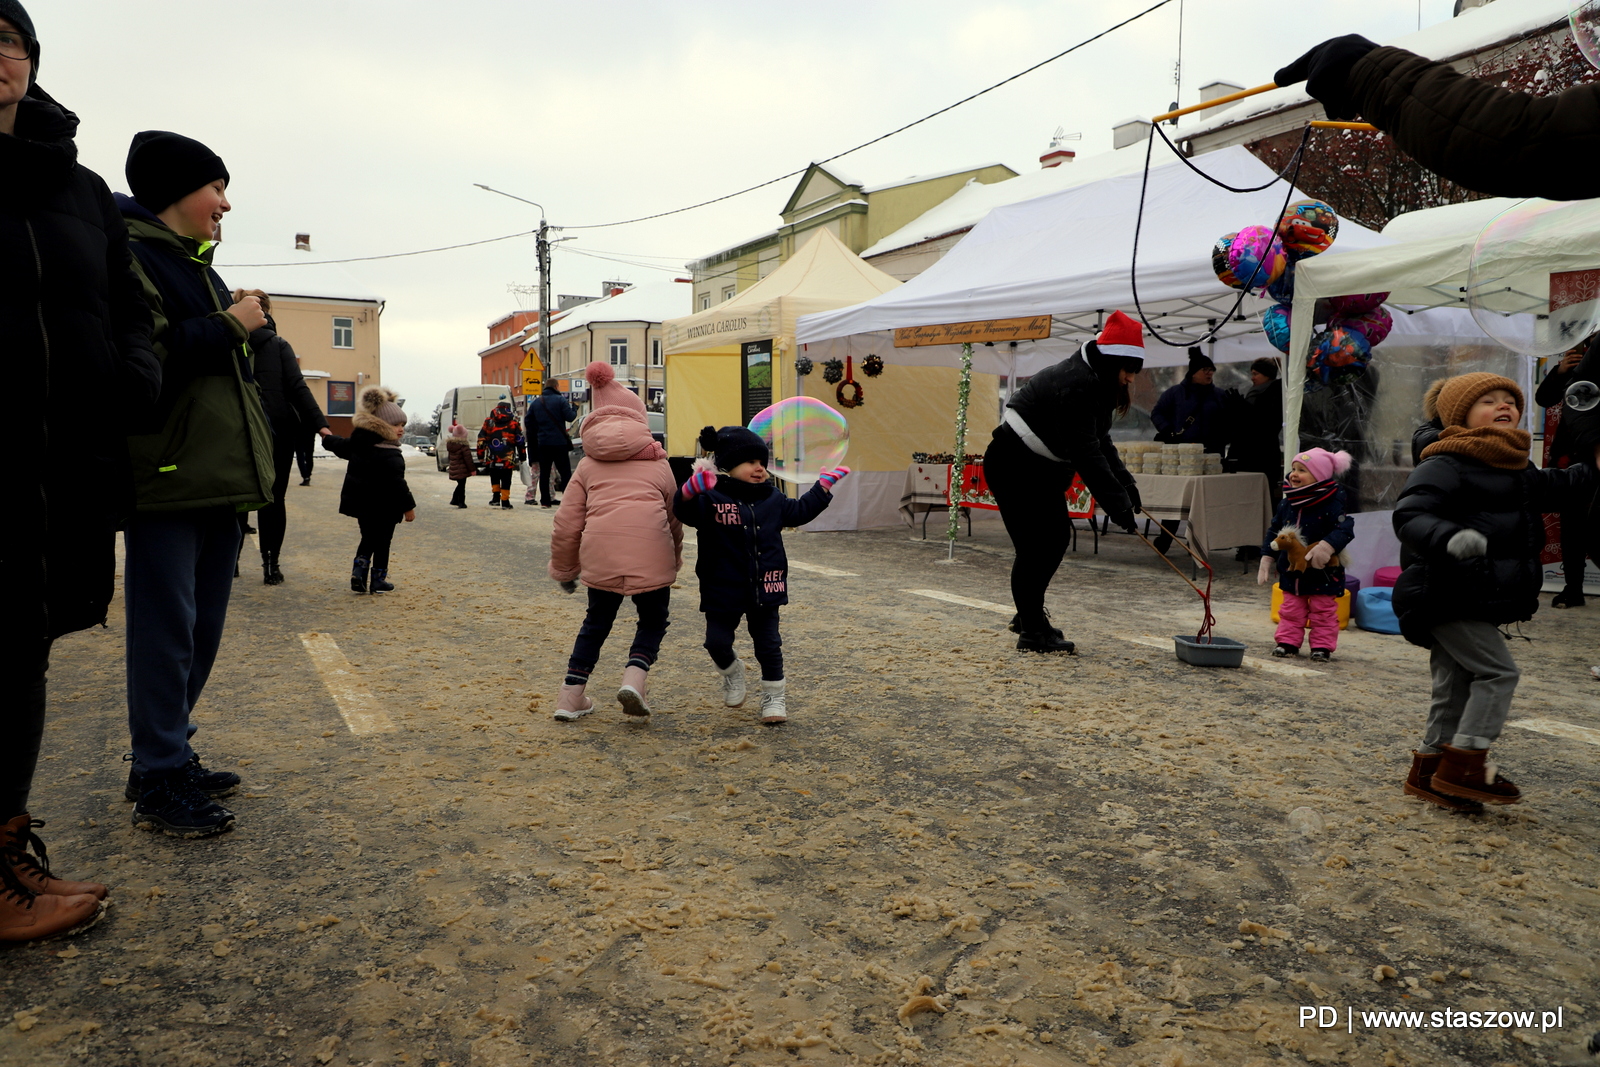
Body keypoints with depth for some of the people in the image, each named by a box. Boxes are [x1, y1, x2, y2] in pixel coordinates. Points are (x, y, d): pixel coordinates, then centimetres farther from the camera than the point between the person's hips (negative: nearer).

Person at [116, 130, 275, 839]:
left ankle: (169, 758, 25)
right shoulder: (130, 252, -5)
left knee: (201, 630, 13)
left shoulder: (198, 268, 22)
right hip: (168, 480, -9)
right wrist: (226, 326, -11)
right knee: (167, 630, -4)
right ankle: (158, 787, 4)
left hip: (218, 480, 9)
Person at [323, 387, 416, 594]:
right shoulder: (391, 455, -22)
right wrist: (408, 506, -17)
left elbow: (340, 445, 24)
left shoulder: (357, 443, 4)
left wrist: (327, 437, 47)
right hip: (384, 507, -7)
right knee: (382, 542, 5)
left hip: (361, 503, 7)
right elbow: (397, 483, -25)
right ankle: (378, 580, 11)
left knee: (368, 539, 20)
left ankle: (359, 573, 10)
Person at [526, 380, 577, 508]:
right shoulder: (560, 400, -6)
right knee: (565, 472, 0)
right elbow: (570, 417, -13)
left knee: (544, 472, 7)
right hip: (559, 442, -4)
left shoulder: (535, 403, 9)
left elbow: (529, 422, 11)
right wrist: (574, 408, 5)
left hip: (542, 443, 4)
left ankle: (545, 501, 6)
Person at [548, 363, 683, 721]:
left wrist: (564, 570, 24)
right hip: (651, 557, -1)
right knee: (653, 621, 18)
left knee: (596, 622, 22)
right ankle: (634, 677, -6)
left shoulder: (588, 465, 17)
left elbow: (567, 523, 13)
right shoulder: (658, 464, 17)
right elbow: (674, 517, 22)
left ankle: (571, 695, 22)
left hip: (600, 556, 2)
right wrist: (675, 558, 37)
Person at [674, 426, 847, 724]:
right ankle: (732, 671, 34)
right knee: (717, 642, 2)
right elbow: (685, 512, -29)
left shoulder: (772, 498, 8)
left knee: (768, 644, 8)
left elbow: (799, 512, 24)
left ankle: (774, 696, 23)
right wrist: (691, 490, -50)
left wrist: (823, 487, 23)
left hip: (764, 589, 3)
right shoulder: (712, 497, -12)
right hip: (723, 591, -3)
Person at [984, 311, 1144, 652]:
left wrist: (1125, 483, -3)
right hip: (1011, 466, -11)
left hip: (1040, 468, 11)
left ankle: (1028, 614, 26)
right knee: (1034, 546, -9)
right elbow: (1085, 452, -31)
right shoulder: (1074, 384, -27)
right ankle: (1032, 631, 1)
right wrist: (1116, 504, -31)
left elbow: (1100, 442, 9)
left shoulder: (1095, 383, 6)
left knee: (1057, 535, 13)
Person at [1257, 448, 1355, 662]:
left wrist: (1327, 546, -38)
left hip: (1322, 573, -5)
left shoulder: (1330, 505, -16)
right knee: (1290, 610, 12)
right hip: (1292, 571, 5)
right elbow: (1273, 532, 9)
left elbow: (1345, 528, -25)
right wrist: (1267, 559, 7)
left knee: (1323, 612, 6)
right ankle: (1288, 642, 20)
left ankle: (1322, 646, 15)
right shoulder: (1287, 505, 1)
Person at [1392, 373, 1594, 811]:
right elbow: (1409, 515, -26)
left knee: (1456, 687, 12)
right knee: (1498, 672, -12)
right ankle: (1462, 767, -6)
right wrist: (1450, 538, -42)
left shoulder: (1517, 469, 17)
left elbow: (1547, 488, 40)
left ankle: (1428, 771, 21)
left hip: (1478, 601, 10)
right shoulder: (1445, 466, -14)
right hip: (1449, 598, -10)